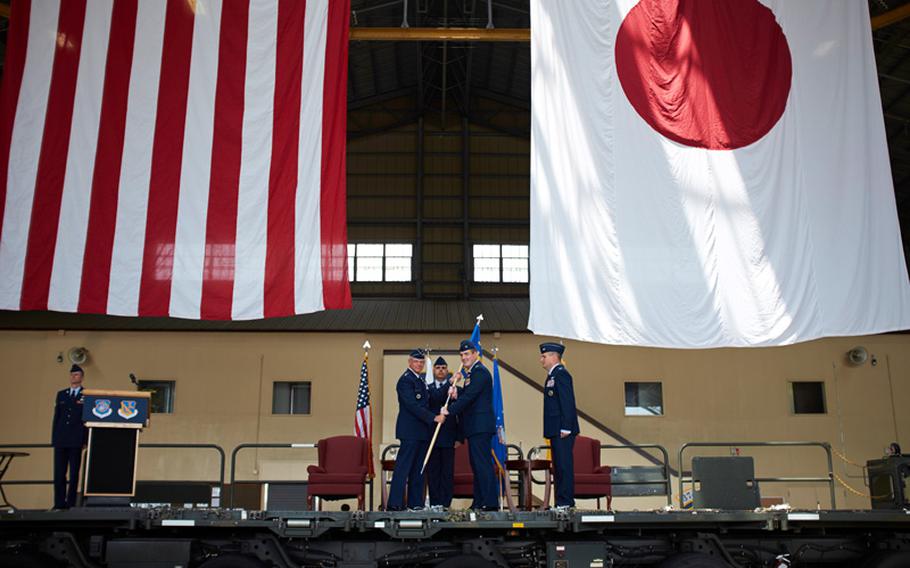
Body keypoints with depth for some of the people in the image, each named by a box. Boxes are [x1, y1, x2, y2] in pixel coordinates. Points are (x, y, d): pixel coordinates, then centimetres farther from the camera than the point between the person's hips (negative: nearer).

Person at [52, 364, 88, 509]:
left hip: (76, 440, -4)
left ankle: (71, 503, 4)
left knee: (74, 474, 1)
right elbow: (56, 417, 13)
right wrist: (54, 438, 6)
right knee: (59, 473, 3)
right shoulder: (61, 394, 14)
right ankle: (59, 503, 7)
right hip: (61, 440, 4)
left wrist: (85, 440, -8)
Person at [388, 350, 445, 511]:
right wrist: (434, 418, -21)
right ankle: (395, 503, -8)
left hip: (421, 432, 9)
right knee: (403, 467, -9)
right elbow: (412, 405, -19)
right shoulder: (406, 380, -11)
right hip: (410, 431, -9)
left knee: (418, 469, 9)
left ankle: (415, 503, 13)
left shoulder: (420, 380, 20)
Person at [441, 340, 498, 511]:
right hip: (474, 427, 10)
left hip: (480, 426, -10)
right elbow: (466, 396, 17)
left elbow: (469, 396, -19)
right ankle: (479, 502, 15)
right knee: (477, 464, 11)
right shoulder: (471, 373, 21)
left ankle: (491, 502, -11)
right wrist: (456, 394, -4)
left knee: (483, 463, -11)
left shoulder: (480, 372, -11)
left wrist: (450, 410, -16)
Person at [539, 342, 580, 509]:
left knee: (564, 465, -8)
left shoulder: (561, 374, -12)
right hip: (556, 430, 11)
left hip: (562, 430, -11)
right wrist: (550, 430, 17)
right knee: (559, 466, 12)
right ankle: (561, 502, 16)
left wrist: (565, 428, -22)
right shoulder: (553, 375, 19)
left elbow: (567, 402, -19)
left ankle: (565, 501, -6)